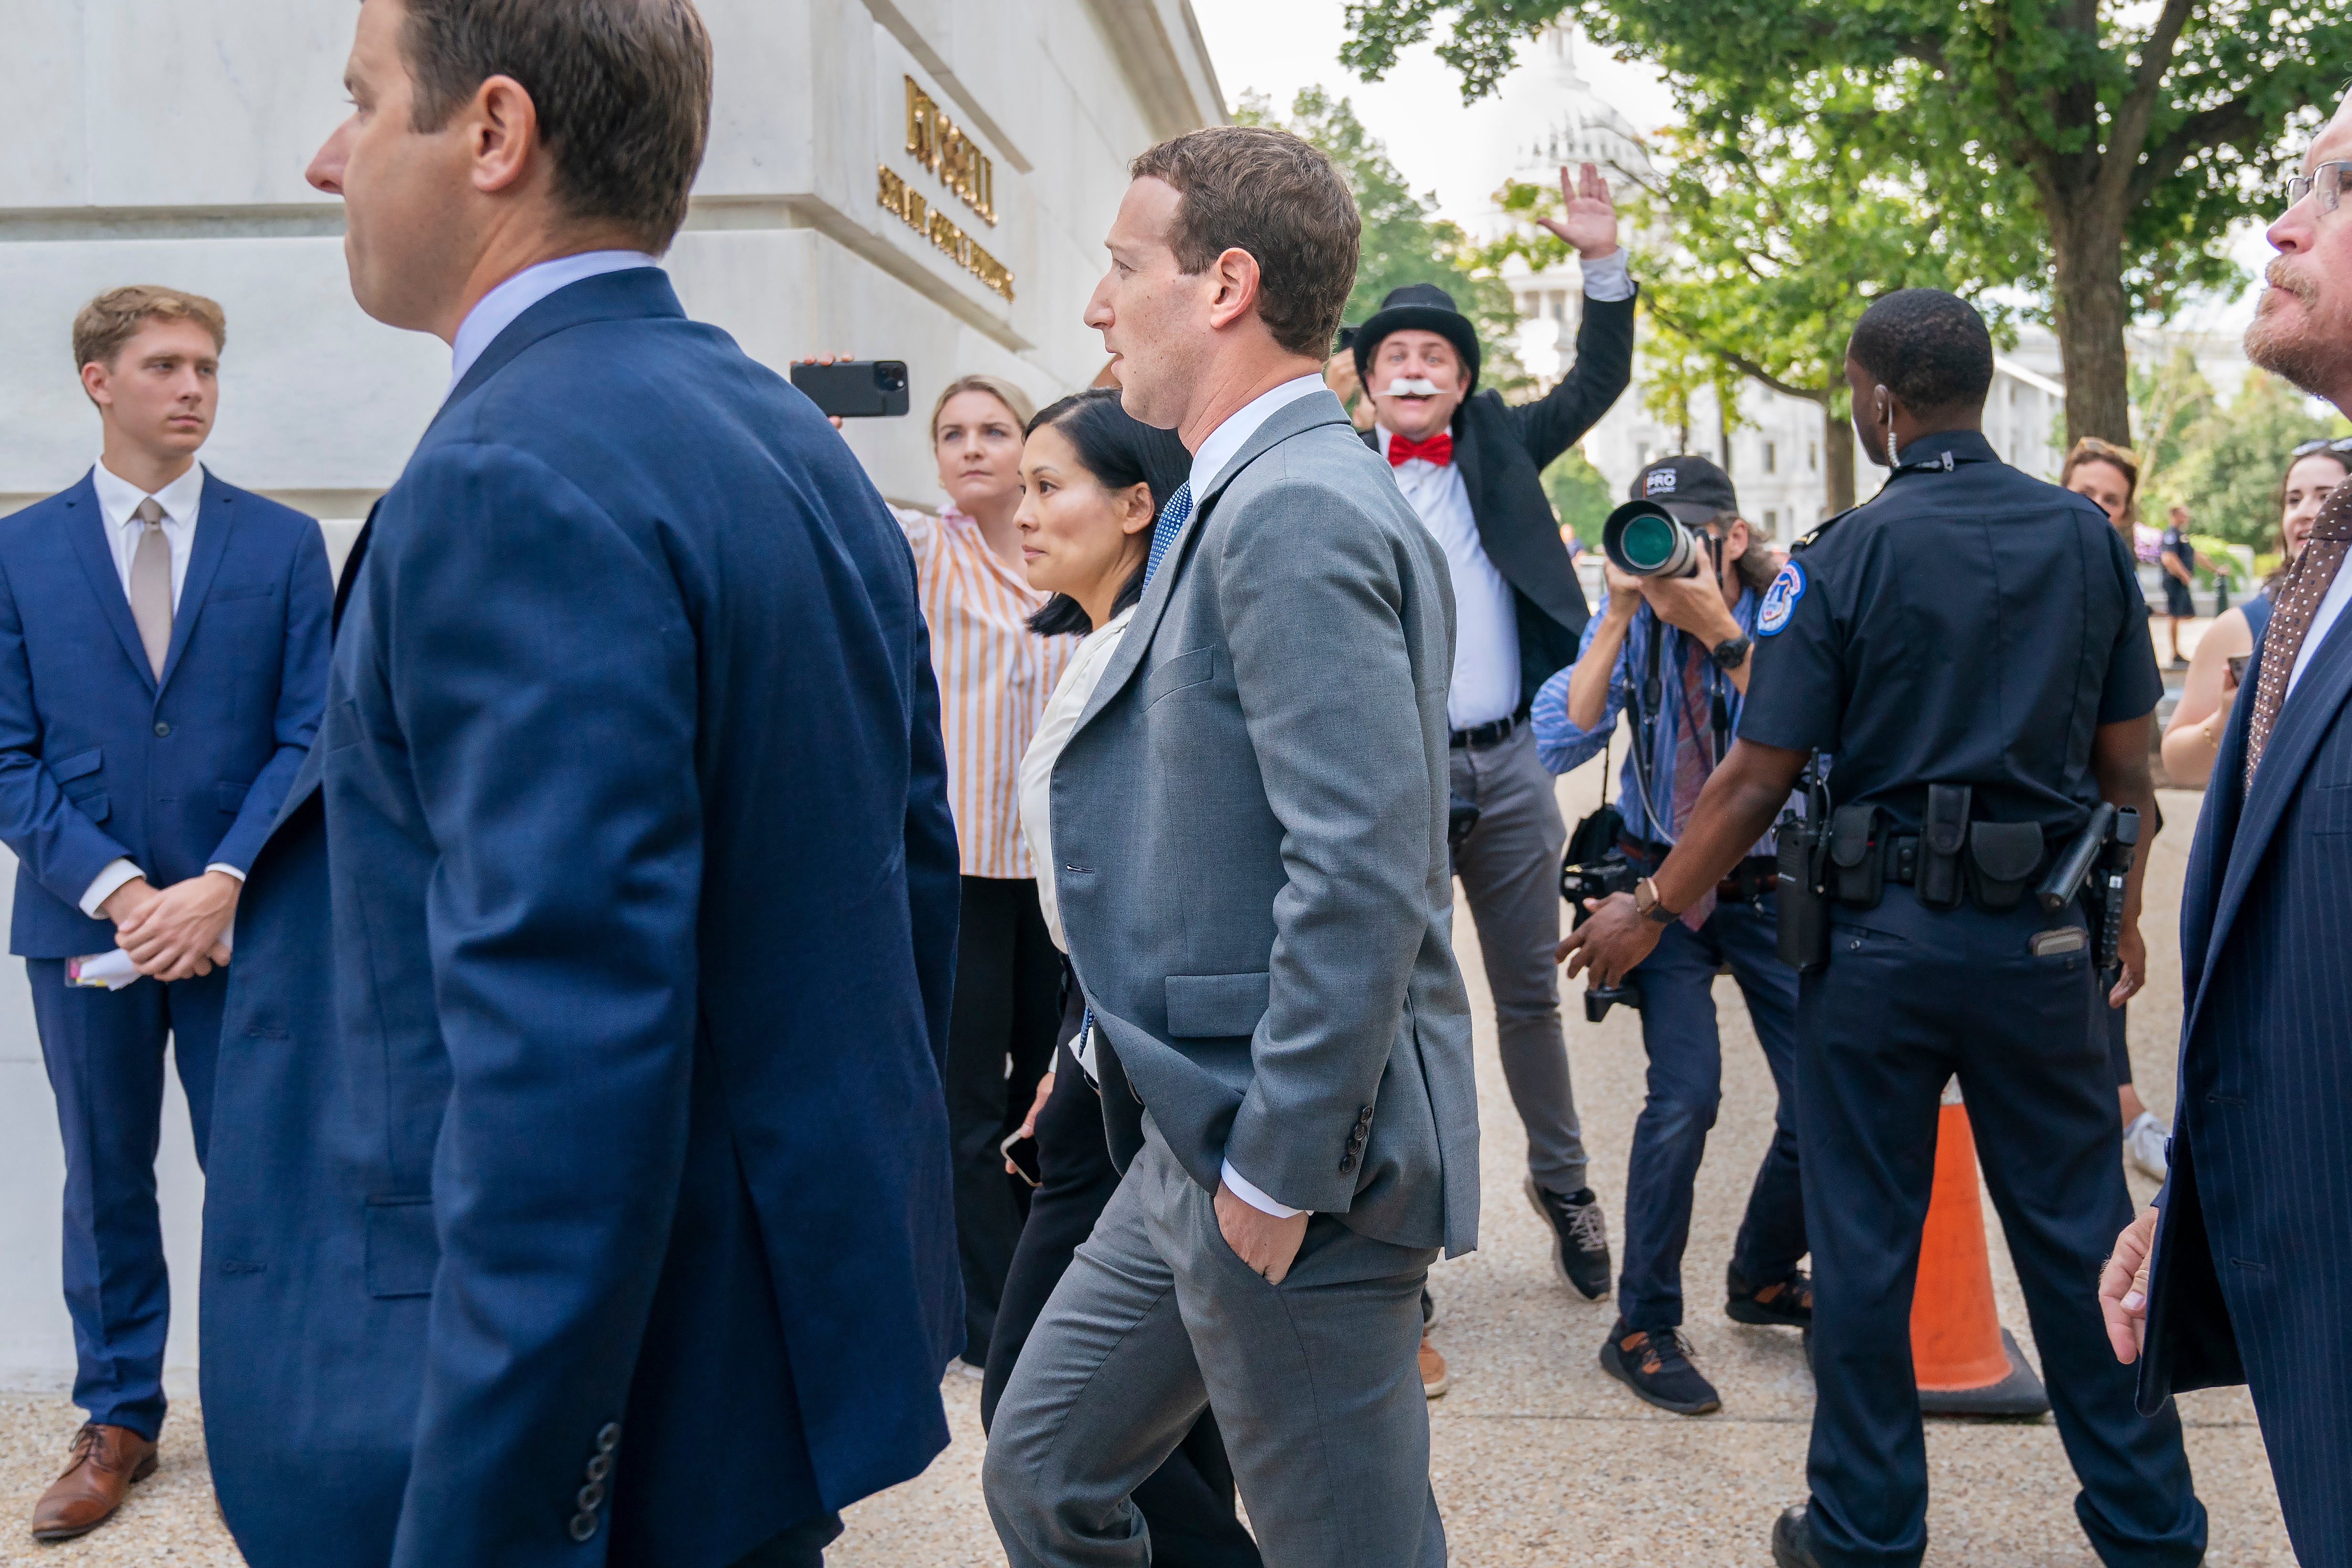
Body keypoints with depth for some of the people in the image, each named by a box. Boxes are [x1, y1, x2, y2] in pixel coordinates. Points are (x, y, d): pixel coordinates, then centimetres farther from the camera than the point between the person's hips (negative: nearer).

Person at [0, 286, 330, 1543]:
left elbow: (310, 737, -2)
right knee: (106, 1182, 12)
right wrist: (114, 887, -12)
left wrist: (220, 885, -13)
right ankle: (118, 1420, 26)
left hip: (239, 920, -1)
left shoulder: (283, 542, 2)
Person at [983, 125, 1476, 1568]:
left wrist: (1279, 1171, -20)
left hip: (1283, 1163, -10)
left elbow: (1362, 875, -25)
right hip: (1204, 1137, 10)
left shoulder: (1297, 510, -19)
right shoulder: (1254, 495, 13)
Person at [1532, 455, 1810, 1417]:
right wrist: (1618, 619, -22)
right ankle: (1643, 1329, 0)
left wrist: (1720, 630, -30)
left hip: (1774, 889, 1)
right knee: (1685, 1094, -17)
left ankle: (1763, 1280, 28)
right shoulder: (1632, 617, -5)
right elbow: (1559, 743, -16)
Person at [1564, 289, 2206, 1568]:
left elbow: (1760, 777, -11)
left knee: (1865, 1246, 8)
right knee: (2077, 1233, 14)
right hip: (2043, 936, 4)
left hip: (1881, 937, -3)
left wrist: (1652, 911, 0)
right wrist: (2122, 914, 19)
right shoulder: (2087, 538, 2)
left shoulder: (1844, 558, -10)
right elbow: (2127, 761, 6)